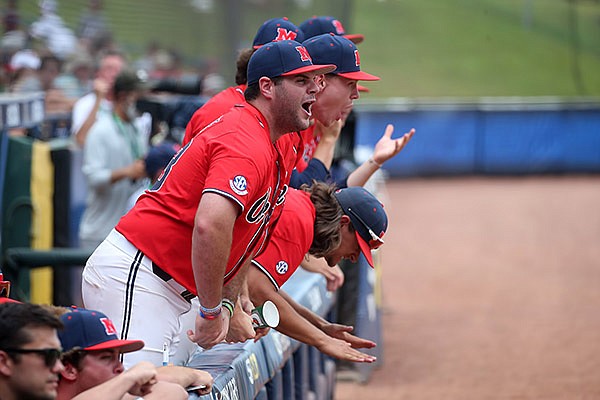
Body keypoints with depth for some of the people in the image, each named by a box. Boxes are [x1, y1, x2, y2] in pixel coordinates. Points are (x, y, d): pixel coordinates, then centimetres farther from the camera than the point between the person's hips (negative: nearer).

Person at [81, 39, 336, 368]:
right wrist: (212, 311, -27)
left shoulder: (283, 149, 14)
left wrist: (230, 304, 17)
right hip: (133, 276, -11)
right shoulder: (246, 144, -20)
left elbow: (244, 231, 23)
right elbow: (210, 226, -35)